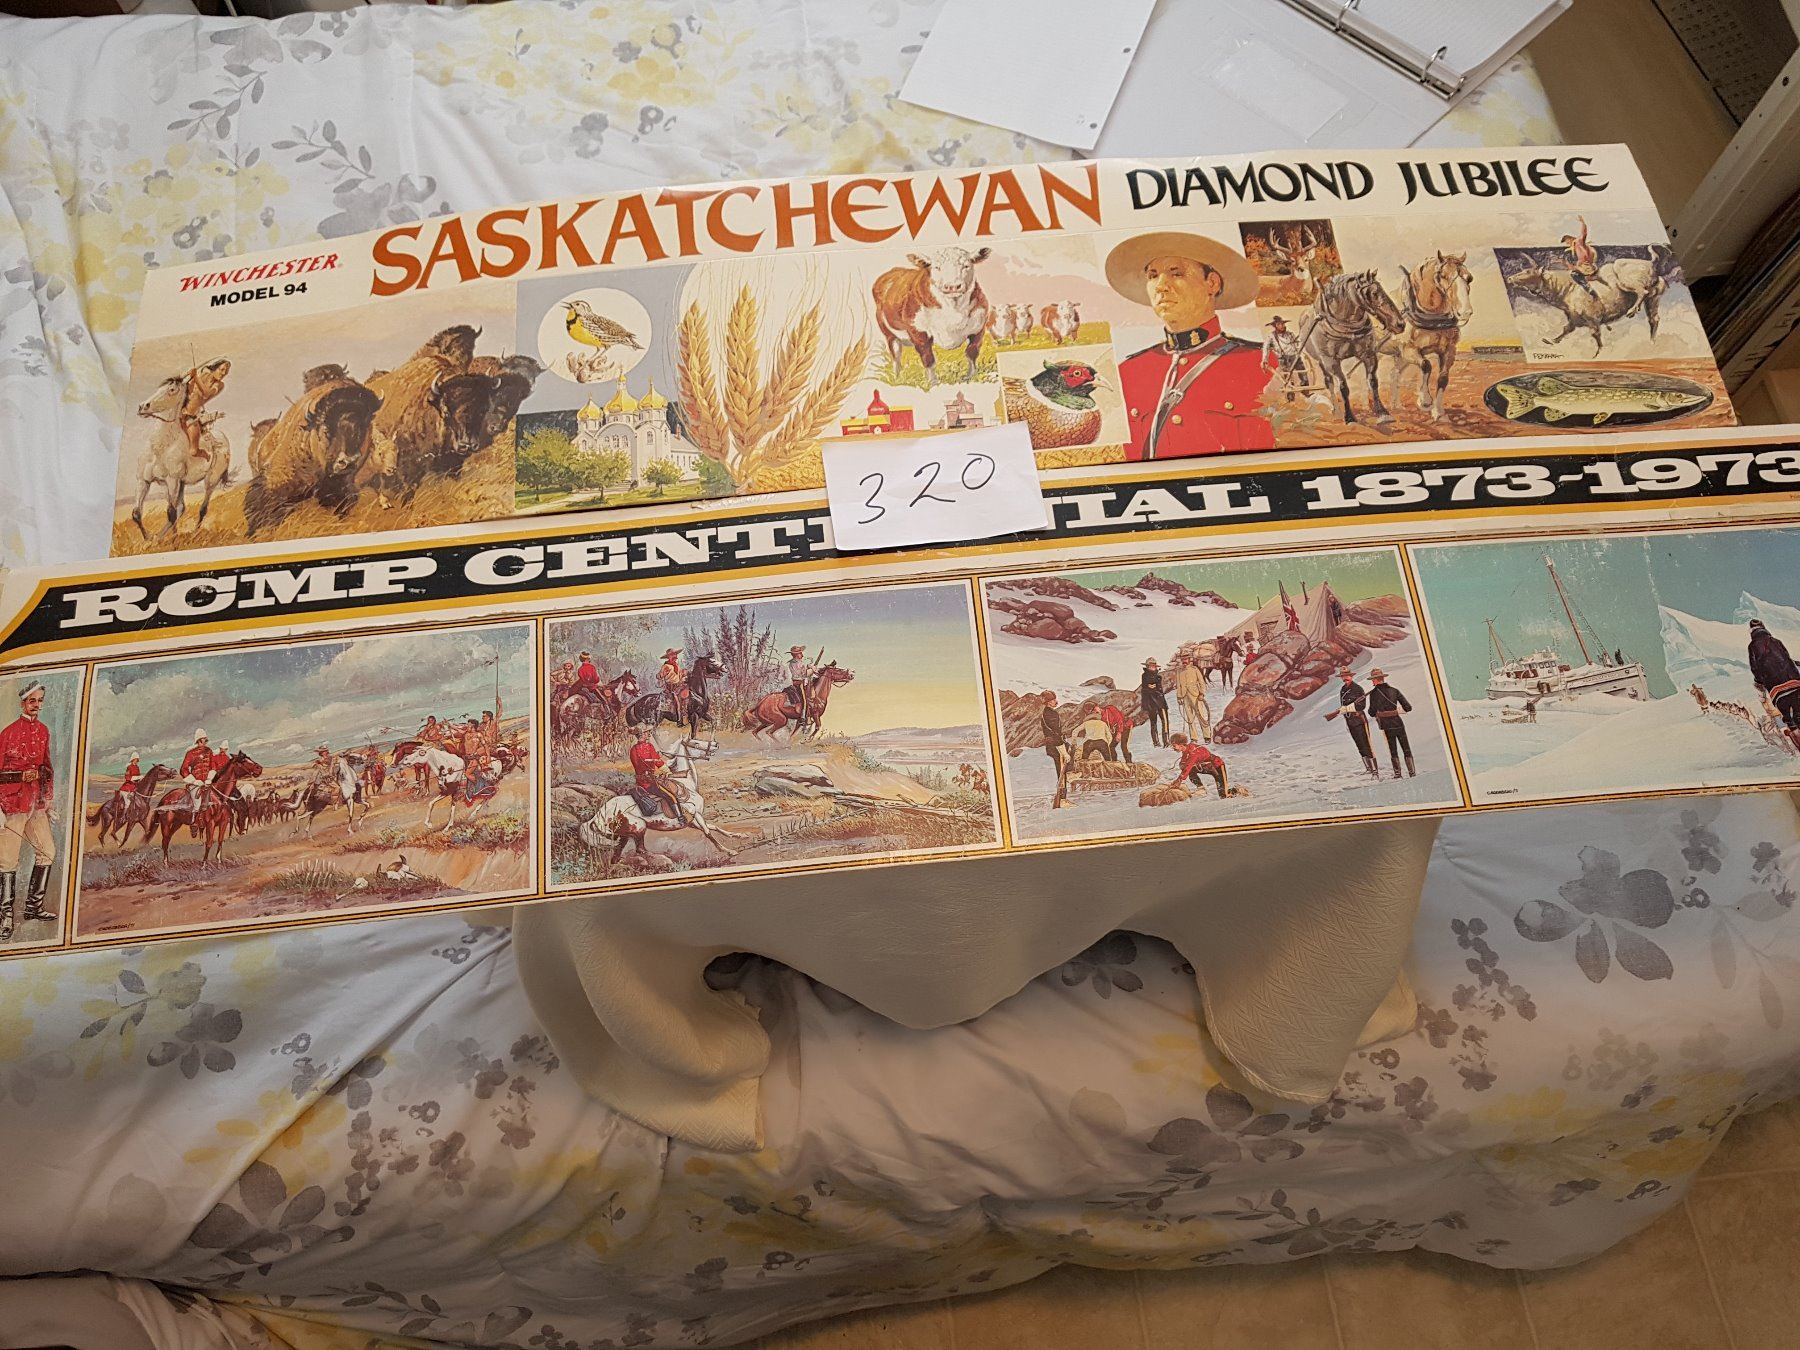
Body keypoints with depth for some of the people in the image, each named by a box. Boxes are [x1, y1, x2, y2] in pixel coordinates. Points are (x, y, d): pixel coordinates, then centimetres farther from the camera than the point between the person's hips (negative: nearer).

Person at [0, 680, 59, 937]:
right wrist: (22, 776, -21)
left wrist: (49, 801, 20)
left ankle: (34, 906, 19)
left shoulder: (43, 731, 12)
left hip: (37, 804, 7)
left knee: (48, 851, 8)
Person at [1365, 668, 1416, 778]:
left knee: (1393, 751, 11)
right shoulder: (1394, 690, 0)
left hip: (1387, 726, -1)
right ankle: (1412, 772, 7)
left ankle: (1397, 773, 9)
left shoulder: (1374, 693, -6)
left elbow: (1372, 712, -6)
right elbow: (1408, 707, -1)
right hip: (1398, 724, 1)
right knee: (1406, 749, 11)